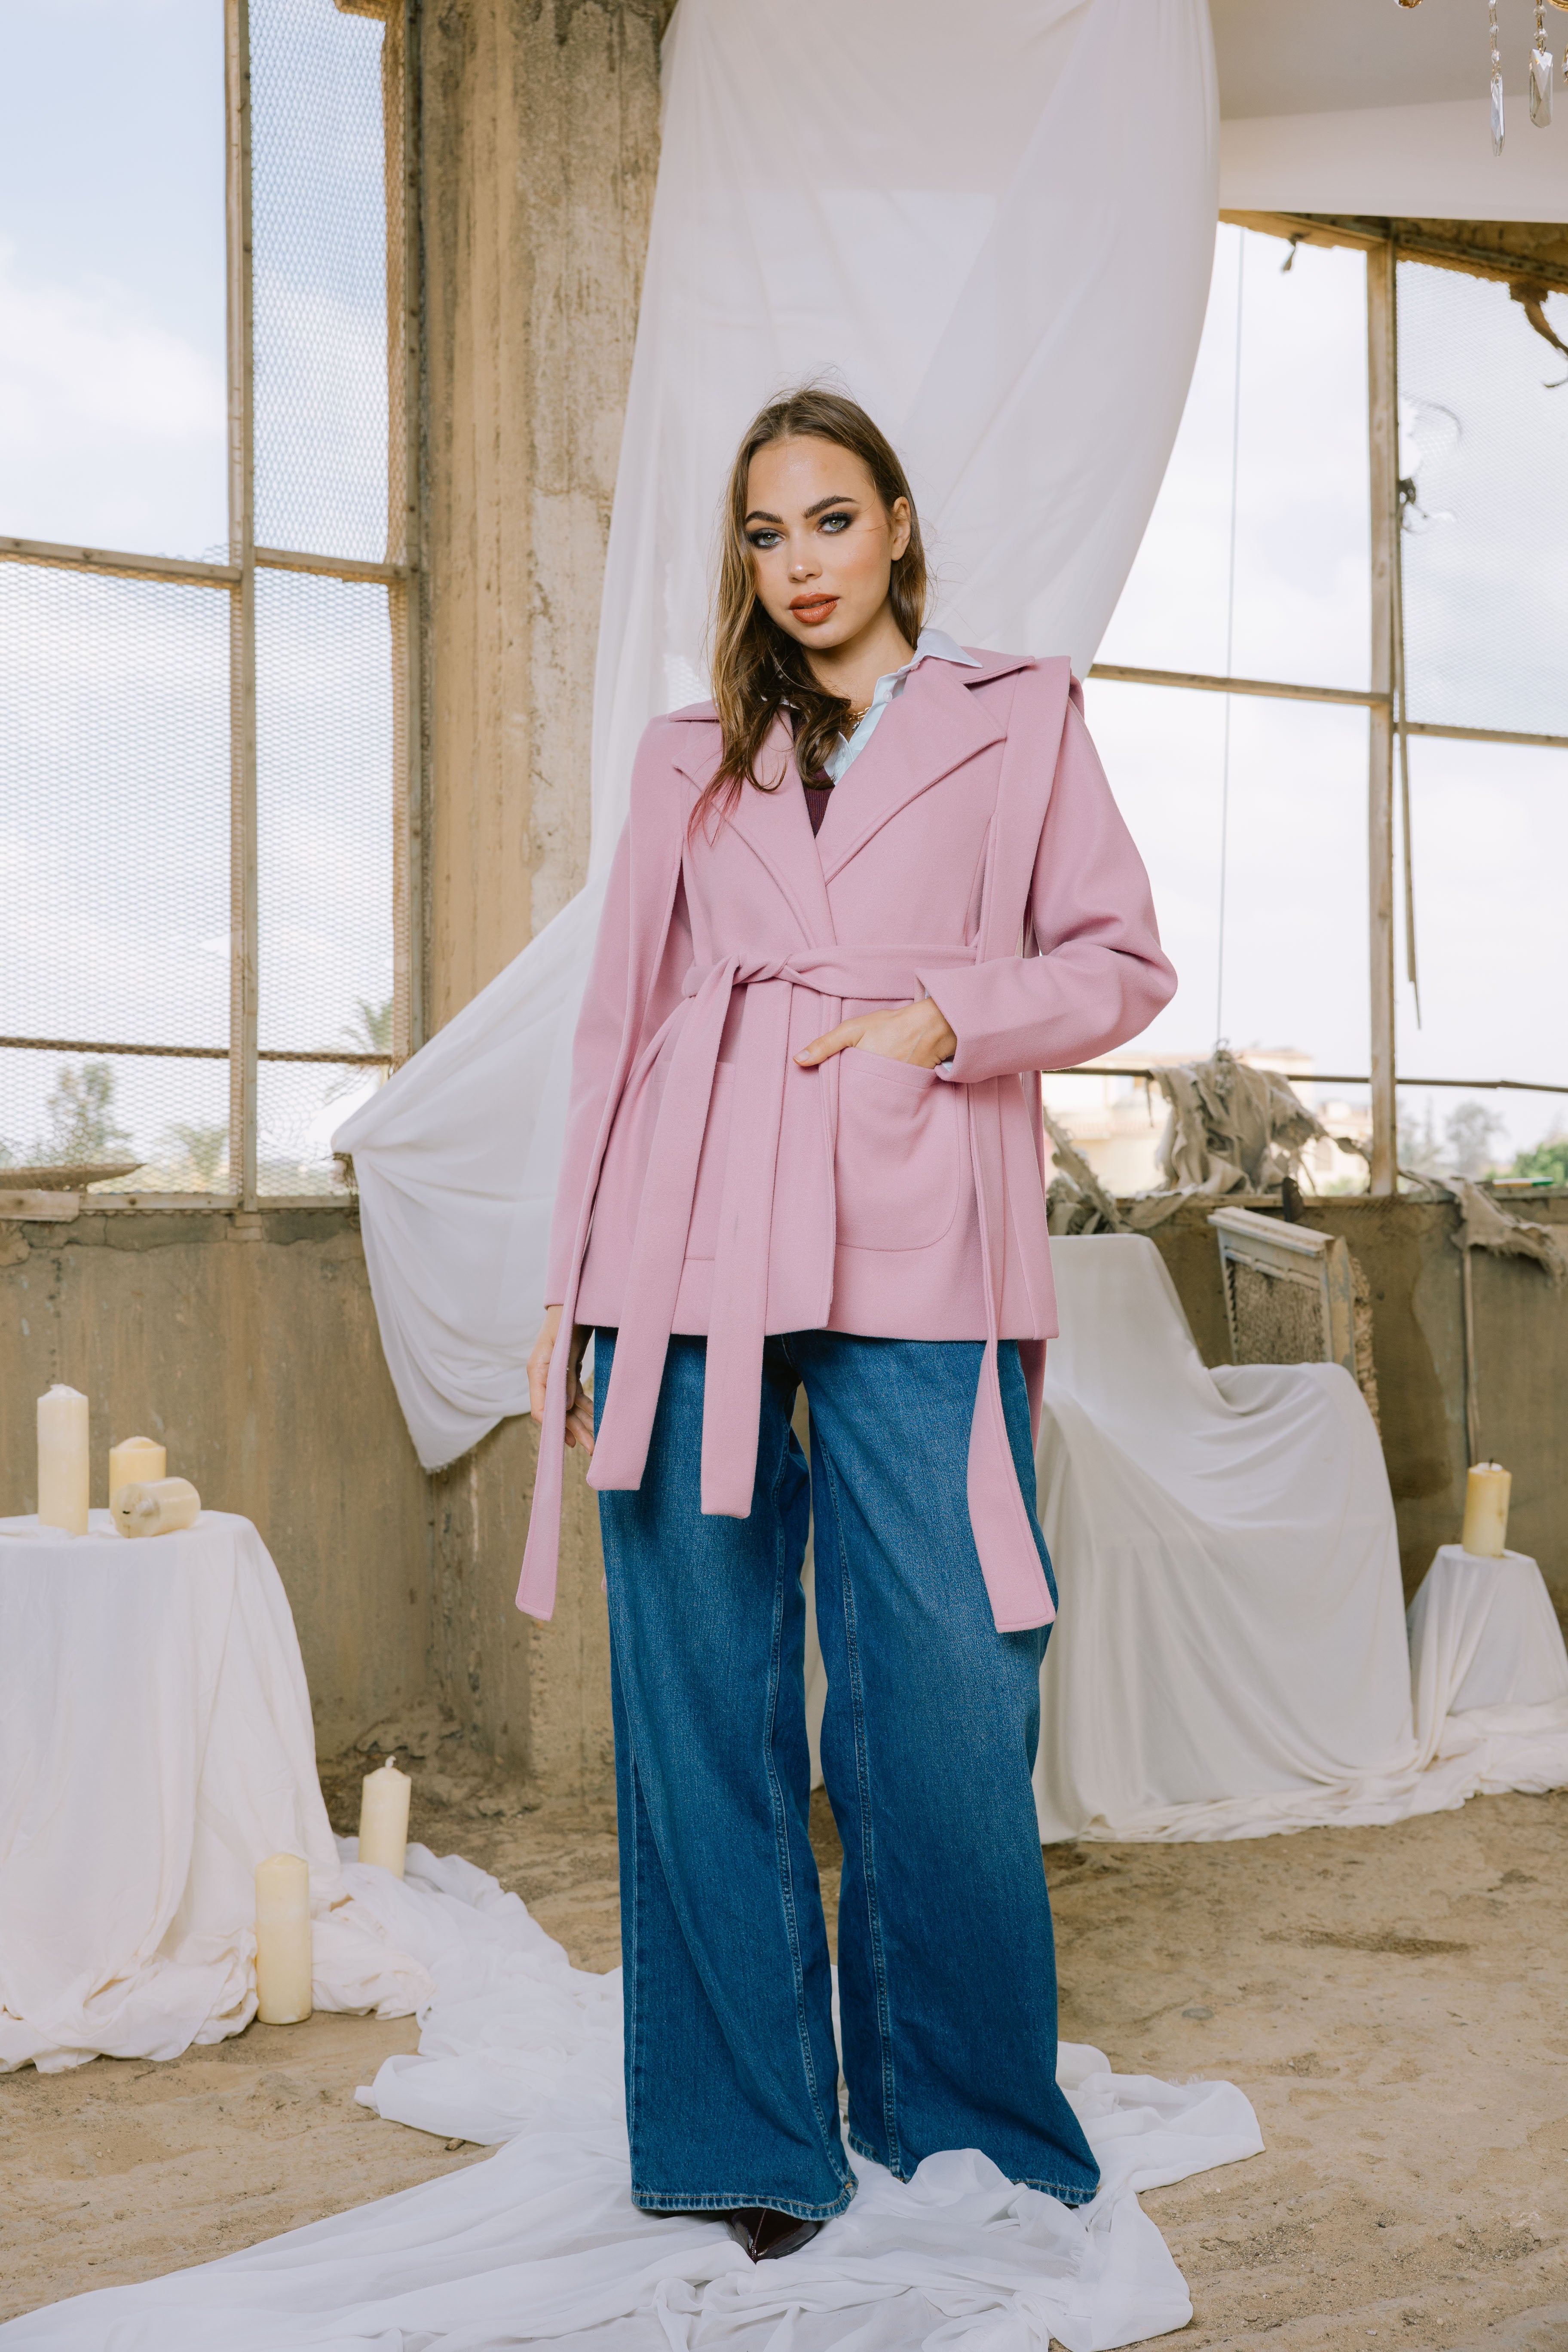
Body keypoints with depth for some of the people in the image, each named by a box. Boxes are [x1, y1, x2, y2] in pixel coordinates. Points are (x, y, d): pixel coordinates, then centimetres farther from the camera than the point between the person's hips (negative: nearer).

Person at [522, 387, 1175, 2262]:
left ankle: (961, 2130, 14)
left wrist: (947, 1015, -7)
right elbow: (620, 1018, 15)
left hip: (915, 1258, -2)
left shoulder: (1020, 721, 14)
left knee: (945, 1700, -4)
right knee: (702, 1700, 1)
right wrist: (569, 1289, 9)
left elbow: (1122, 964, 11)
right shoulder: (690, 760, 18)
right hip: (689, 1249, 2)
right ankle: (746, 2144, 13)